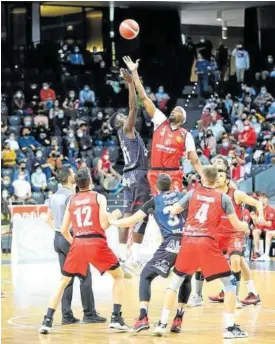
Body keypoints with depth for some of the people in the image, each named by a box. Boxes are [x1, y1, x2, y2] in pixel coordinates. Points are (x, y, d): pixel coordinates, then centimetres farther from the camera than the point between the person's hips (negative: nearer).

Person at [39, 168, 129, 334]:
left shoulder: (71, 201, 15)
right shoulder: (99, 197, 5)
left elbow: (64, 230, 15)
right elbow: (104, 225, -4)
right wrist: (113, 216, 17)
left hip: (77, 243, 3)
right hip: (96, 242, -3)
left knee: (63, 282, 17)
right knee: (119, 276, 15)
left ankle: (47, 321, 7)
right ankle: (116, 318, 3)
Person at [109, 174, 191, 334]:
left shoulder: (155, 201, 11)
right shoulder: (182, 196, 17)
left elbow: (132, 221, 11)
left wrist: (112, 222, 26)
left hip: (170, 244, -3)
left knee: (146, 276, 12)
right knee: (185, 279, 26)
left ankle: (143, 317, -4)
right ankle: (178, 319, 16)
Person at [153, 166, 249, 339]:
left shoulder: (193, 193, 10)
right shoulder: (223, 198, 6)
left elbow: (172, 212, 15)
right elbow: (237, 225, 7)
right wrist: (246, 226, 30)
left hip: (188, 241, 3)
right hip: (207, 243, -3)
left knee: (175, 282, 19)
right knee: (230, 283, 8)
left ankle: (162, 323, 13)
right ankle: (230, 327, 0)